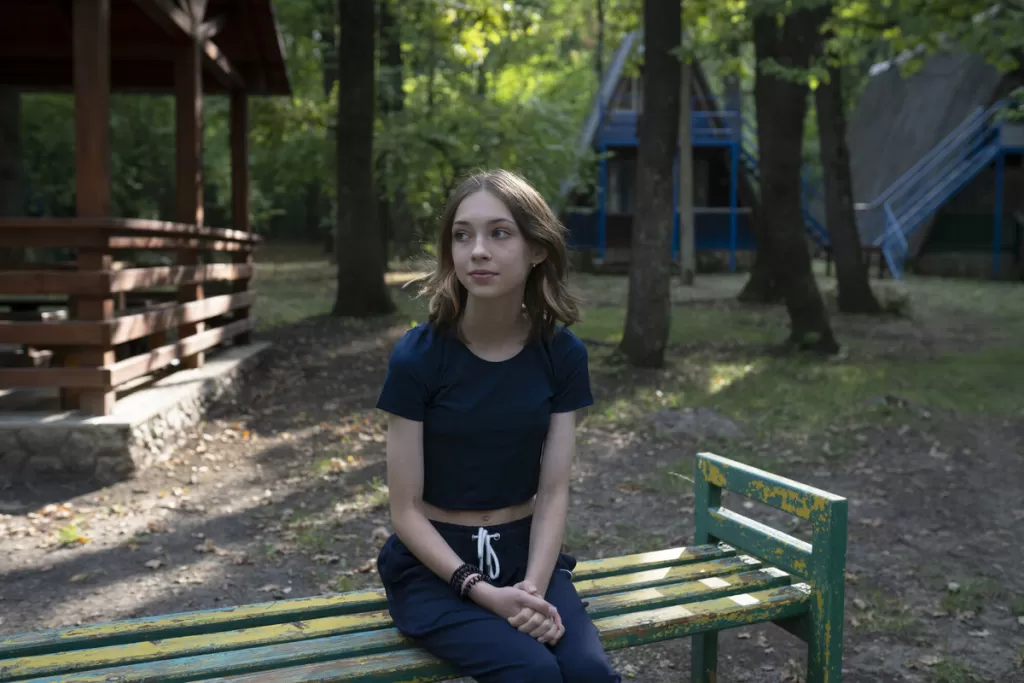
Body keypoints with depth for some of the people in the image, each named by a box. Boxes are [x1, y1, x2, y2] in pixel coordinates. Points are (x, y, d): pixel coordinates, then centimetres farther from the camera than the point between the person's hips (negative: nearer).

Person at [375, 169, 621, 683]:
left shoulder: (562, 354, -5)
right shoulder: (417, 356, -14)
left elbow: (553, 492, -4)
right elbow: (406, 511, -11)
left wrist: (534, 586, -19)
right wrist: (483, 592, -21)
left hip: (525, 552, 3)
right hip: (433, 563, -3)